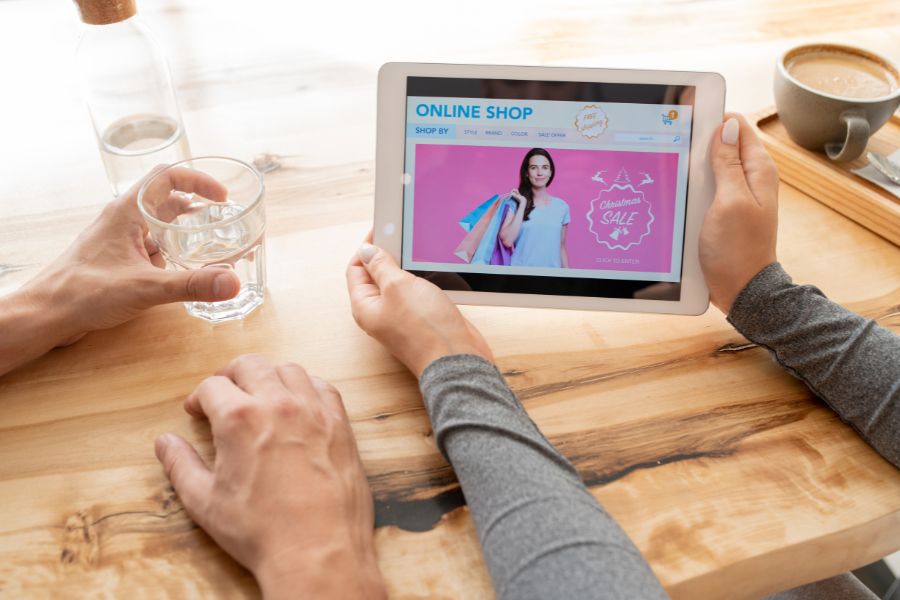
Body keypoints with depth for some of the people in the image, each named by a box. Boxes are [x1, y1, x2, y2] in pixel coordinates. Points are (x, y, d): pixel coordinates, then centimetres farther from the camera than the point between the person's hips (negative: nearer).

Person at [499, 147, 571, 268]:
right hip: (521, 272, -2)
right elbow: (507, 241, -16)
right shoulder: (515, 202, -4)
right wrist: (523, 204, -14)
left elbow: (561, 247, 8)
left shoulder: (562, 206, 3)